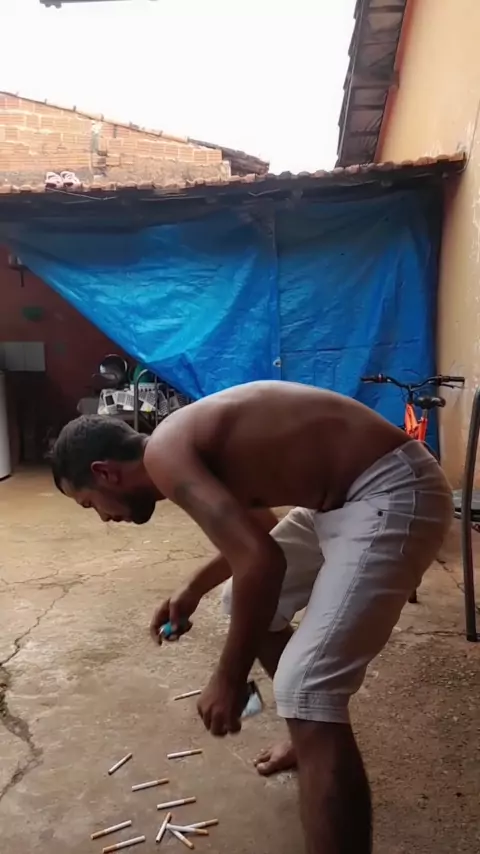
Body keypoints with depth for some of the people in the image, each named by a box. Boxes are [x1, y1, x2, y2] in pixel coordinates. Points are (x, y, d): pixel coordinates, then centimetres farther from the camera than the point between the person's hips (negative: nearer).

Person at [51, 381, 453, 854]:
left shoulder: (164, 454, -15)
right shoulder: (188, 443, 13)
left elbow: (261, 561, -25)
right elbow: (255, 528, 28)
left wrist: (229, 678, -12)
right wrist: (192, 591, 37)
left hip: (392, 494, -10)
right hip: (342, 496, 10)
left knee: (304, 692, -15)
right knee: (246, 600, 22)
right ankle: (313, 737, 41)